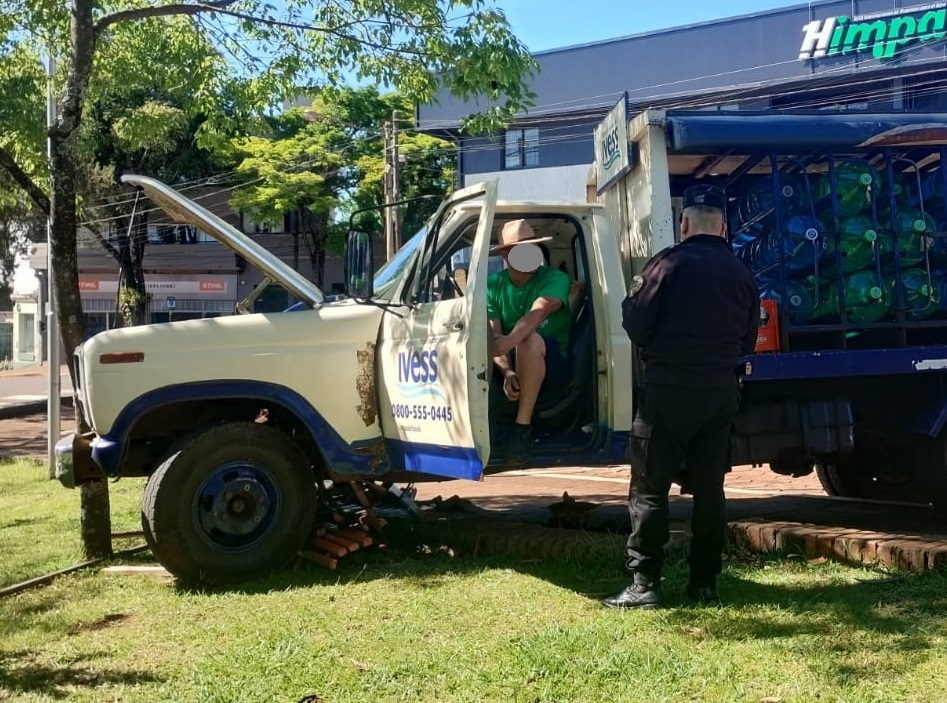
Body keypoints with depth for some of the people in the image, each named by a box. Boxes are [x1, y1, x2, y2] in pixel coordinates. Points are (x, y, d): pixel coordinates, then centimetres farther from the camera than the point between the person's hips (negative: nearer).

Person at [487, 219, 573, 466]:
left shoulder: (554, 279, -8)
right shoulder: (494, 285, 3)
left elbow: (539, 311, -30)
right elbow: (494, 335, -7)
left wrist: (510, 340, -50)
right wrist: (507, 372, -27)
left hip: (551, 367, -3)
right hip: (514, 366, 3)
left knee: (529, 339, -37)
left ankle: (522, 427, -28)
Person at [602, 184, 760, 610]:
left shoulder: (670, 263, -9)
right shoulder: (742, 274, 8)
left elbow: (635, 324, -10)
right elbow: (748, 341, 13)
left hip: (669, 388, -5)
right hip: (721, 392, 5)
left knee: (649, 489, 0)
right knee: (709, 489, 12)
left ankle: (644, 584, -1)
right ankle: (704, 583, 15)